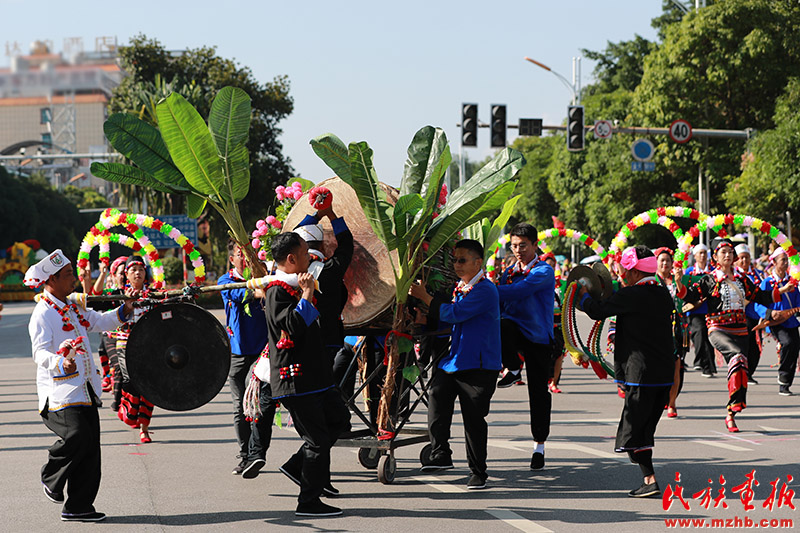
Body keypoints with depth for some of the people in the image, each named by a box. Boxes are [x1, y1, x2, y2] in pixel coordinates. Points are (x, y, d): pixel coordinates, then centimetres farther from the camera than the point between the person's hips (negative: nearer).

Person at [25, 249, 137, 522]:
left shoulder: (72, 307, 16)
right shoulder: (43, 314, -11)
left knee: (90, 450, 5)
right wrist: (62, 364, -39)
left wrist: (124, 311, 15)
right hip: (60, 393, -8)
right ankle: (51, 477, 2)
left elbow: (98, 322, 31)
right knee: (77, 435, -25)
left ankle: (78, 506, 12)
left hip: (85, 391, 8)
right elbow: (40, 353, -20)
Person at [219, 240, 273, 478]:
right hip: (239, 352, 1)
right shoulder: (226, 281, 4)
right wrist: (255, 292, -39)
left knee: (264, 400, -14)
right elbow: (238, 294, -18)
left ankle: (257, 453, -15)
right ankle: (245, 456, 18)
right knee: (241, 407, 6)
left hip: (264, 350, -1)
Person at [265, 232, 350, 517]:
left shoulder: (294, 287, 15)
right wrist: (307, 294, -25)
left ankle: (297, 466, 24)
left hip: (313, 374, 10)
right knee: (317, 438, -6)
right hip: (296, 379, -10)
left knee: (338, 418, 21)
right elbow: (293, 326, -30)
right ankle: (309, 502, 2)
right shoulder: (277, 291, -16)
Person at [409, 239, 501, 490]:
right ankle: (440, 454, -21)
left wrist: (424, 296, -14)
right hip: (452, 361, 7)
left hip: (478, 366, -7)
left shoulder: (484, 290, -13)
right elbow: (442, 318, 28)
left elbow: (452, 314, -20)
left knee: (474, 418, 0)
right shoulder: (459, 289, 17)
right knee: (437, 393, -20)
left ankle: (478, 472, 12)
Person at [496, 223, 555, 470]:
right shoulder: (509, 272, 14)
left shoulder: (544, 271, -7)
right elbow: (500, 305, 13)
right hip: (514, 329, 3)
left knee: (538, 390, -1)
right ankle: (511, 369, -8)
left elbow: (519, 291, -23)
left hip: (537, 336, -3)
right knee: (500, 325, -34)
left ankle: (539, 444, 11)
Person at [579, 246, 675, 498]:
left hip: (641, 373, -8)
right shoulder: (664, 294, 9)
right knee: (646, 428, 15)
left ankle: (650, 480, -11)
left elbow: (597, 311, -7)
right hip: (664, 374, 8)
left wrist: (584, 295, 12)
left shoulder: (631, 295, -13)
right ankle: (648, 480, 16)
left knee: (633, 428, -2)